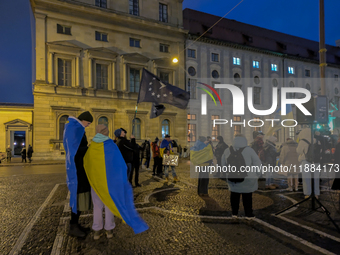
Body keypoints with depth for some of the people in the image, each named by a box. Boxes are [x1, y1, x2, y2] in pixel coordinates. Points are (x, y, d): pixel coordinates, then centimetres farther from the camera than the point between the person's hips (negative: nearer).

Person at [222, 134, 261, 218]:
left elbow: (223, 164, 9)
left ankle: (234, 213, 25)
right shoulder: (249, 150, -12)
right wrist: (257, 173, 7)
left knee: (234, 194, 15)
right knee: (247, 196, 11)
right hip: (247, 178, -2)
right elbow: (257, 162, -6)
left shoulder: (228, 150, -1)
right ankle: (248, 214, 22)